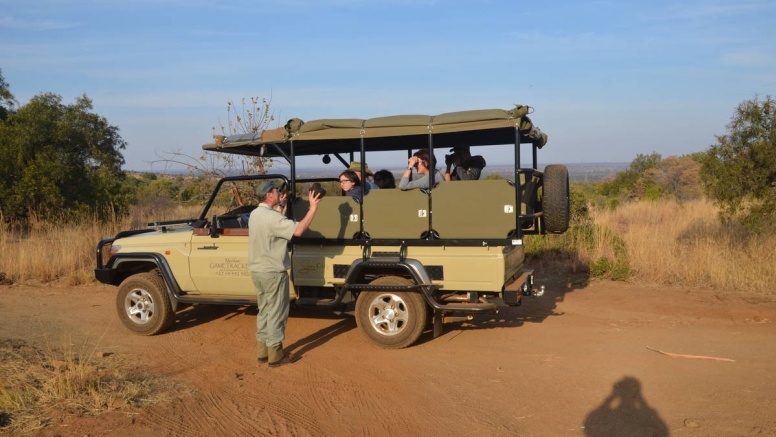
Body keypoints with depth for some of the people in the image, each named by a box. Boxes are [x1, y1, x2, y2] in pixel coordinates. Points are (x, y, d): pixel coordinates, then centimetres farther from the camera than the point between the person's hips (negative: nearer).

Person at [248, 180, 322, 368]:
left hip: (257, 270, 9)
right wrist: (313, 208, -27)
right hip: (273, 273, -9)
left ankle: (263, 351, 24)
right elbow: (298, 230, -31)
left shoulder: (255, 214, 8)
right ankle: (275, 355, 8)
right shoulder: (271, 217, -22)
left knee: (264, 311, 17)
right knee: (276, 314, 1)